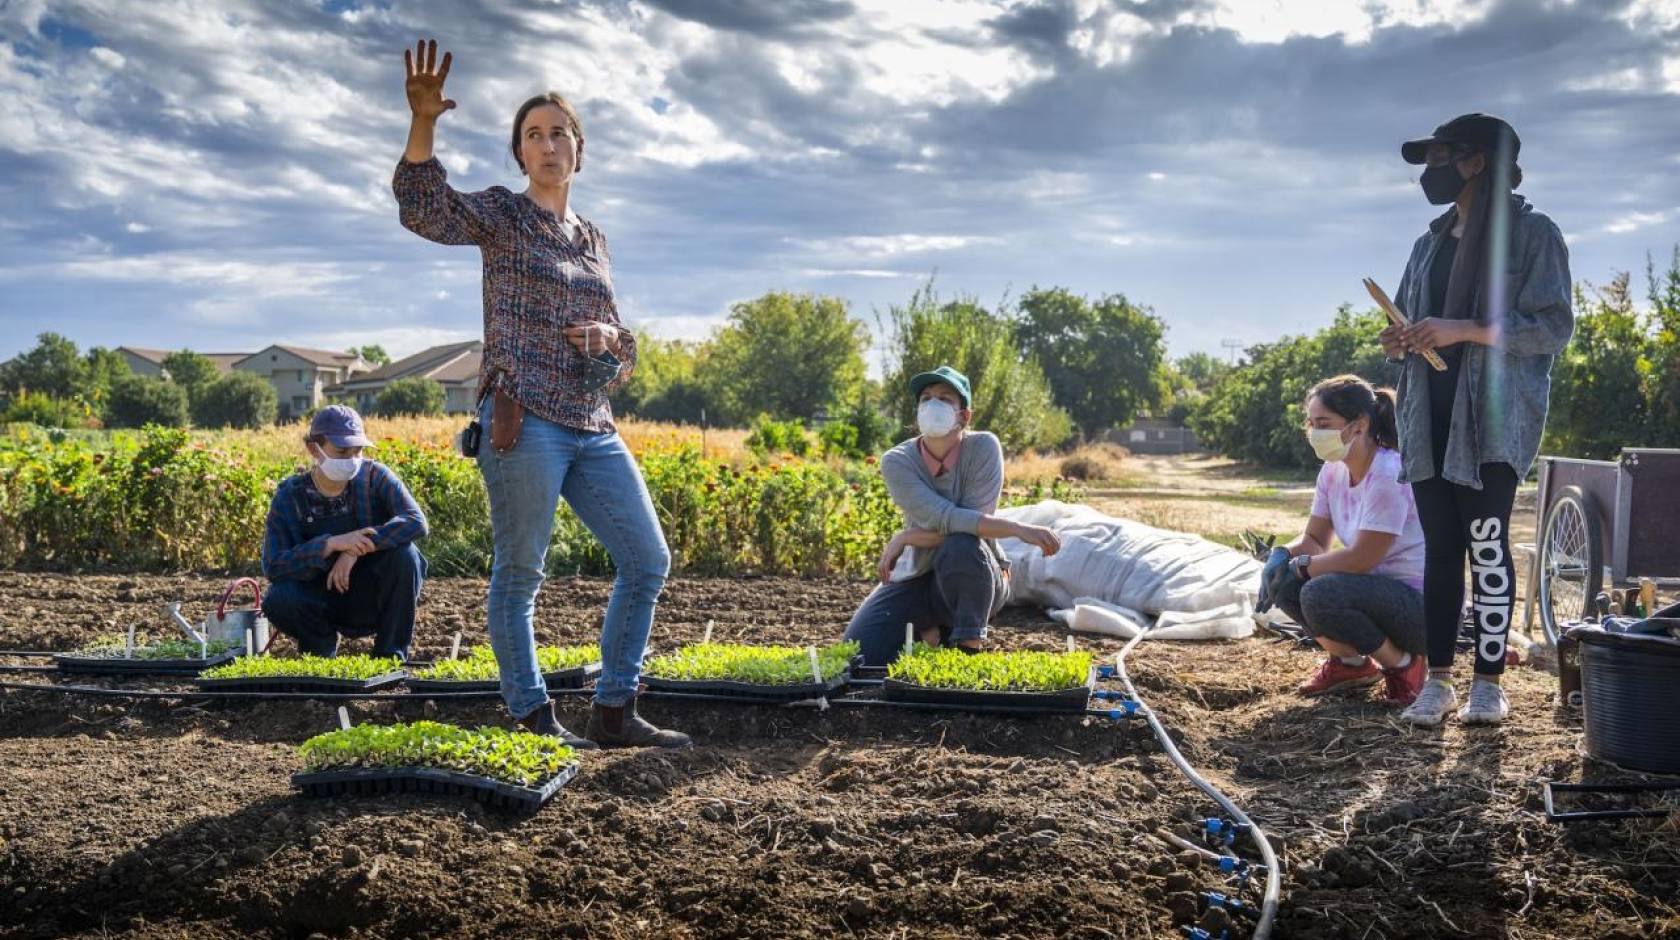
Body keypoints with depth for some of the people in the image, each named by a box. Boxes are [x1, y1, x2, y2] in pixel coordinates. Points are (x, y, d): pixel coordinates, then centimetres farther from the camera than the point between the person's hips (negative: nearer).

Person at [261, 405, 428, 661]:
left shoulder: (374, 476, -10)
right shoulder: (289, 496, -9)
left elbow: (416, 522, -25)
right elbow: (272, 567, -19)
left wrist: (356, 550, -34)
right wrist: (331, 544, -33)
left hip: (374, 598, 0)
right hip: (325, 600, 0)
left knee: (404, 554, -29)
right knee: (279, 600, -29)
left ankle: (390, 657, -13)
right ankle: (322, 647, 5)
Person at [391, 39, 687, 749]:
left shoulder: (593, 238, 20)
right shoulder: (500, 215, 3)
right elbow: (423, 210, -18)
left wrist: (612, 336, 0)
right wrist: (423, 123, -32)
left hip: (593, 429, 7)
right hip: (524, 421, -7)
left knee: (648, 562, 5)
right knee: (519, 574, -3)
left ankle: (614, 711, 14)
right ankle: (531, 721, 6)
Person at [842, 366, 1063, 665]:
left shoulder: (983, 447, -15)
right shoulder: (896, 462, -13)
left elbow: (969, 528, -23)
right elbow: (945, 519, -27)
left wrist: (904, 539, -23)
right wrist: (1018, 529, -36)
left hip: (976, 581, -2)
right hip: (919, 579, 2)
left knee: (961, 546, -38)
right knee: (859, 655, -18)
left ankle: (969, 647, -16)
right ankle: (928, 630, 13)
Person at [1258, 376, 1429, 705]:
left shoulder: (1389, 476, -23)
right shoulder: (1333, 471, 3)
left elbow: (1361, 559, -24)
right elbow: (1314, 539, 8)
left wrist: (1301, 565, -14)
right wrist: (1281, 554, -14)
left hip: (1420, 604, -8)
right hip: (1376, 589, 9)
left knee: (1320, 594, -31)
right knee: (1281, 578, -7)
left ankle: (1403, 664, -7)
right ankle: (1350, 663, 12)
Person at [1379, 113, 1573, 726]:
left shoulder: (1531, 234, -1)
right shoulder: (1430, 244, 19)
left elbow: (1553, 327, -8)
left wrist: (1464, 330, -18)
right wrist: (1399, 343, 1)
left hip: (1492, 420, -5)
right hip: (1430, 420, 6)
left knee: (1486, 545, -7)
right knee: (1439, 549, 4)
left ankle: (1489, 683, 1)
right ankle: (1438, 681, 6)